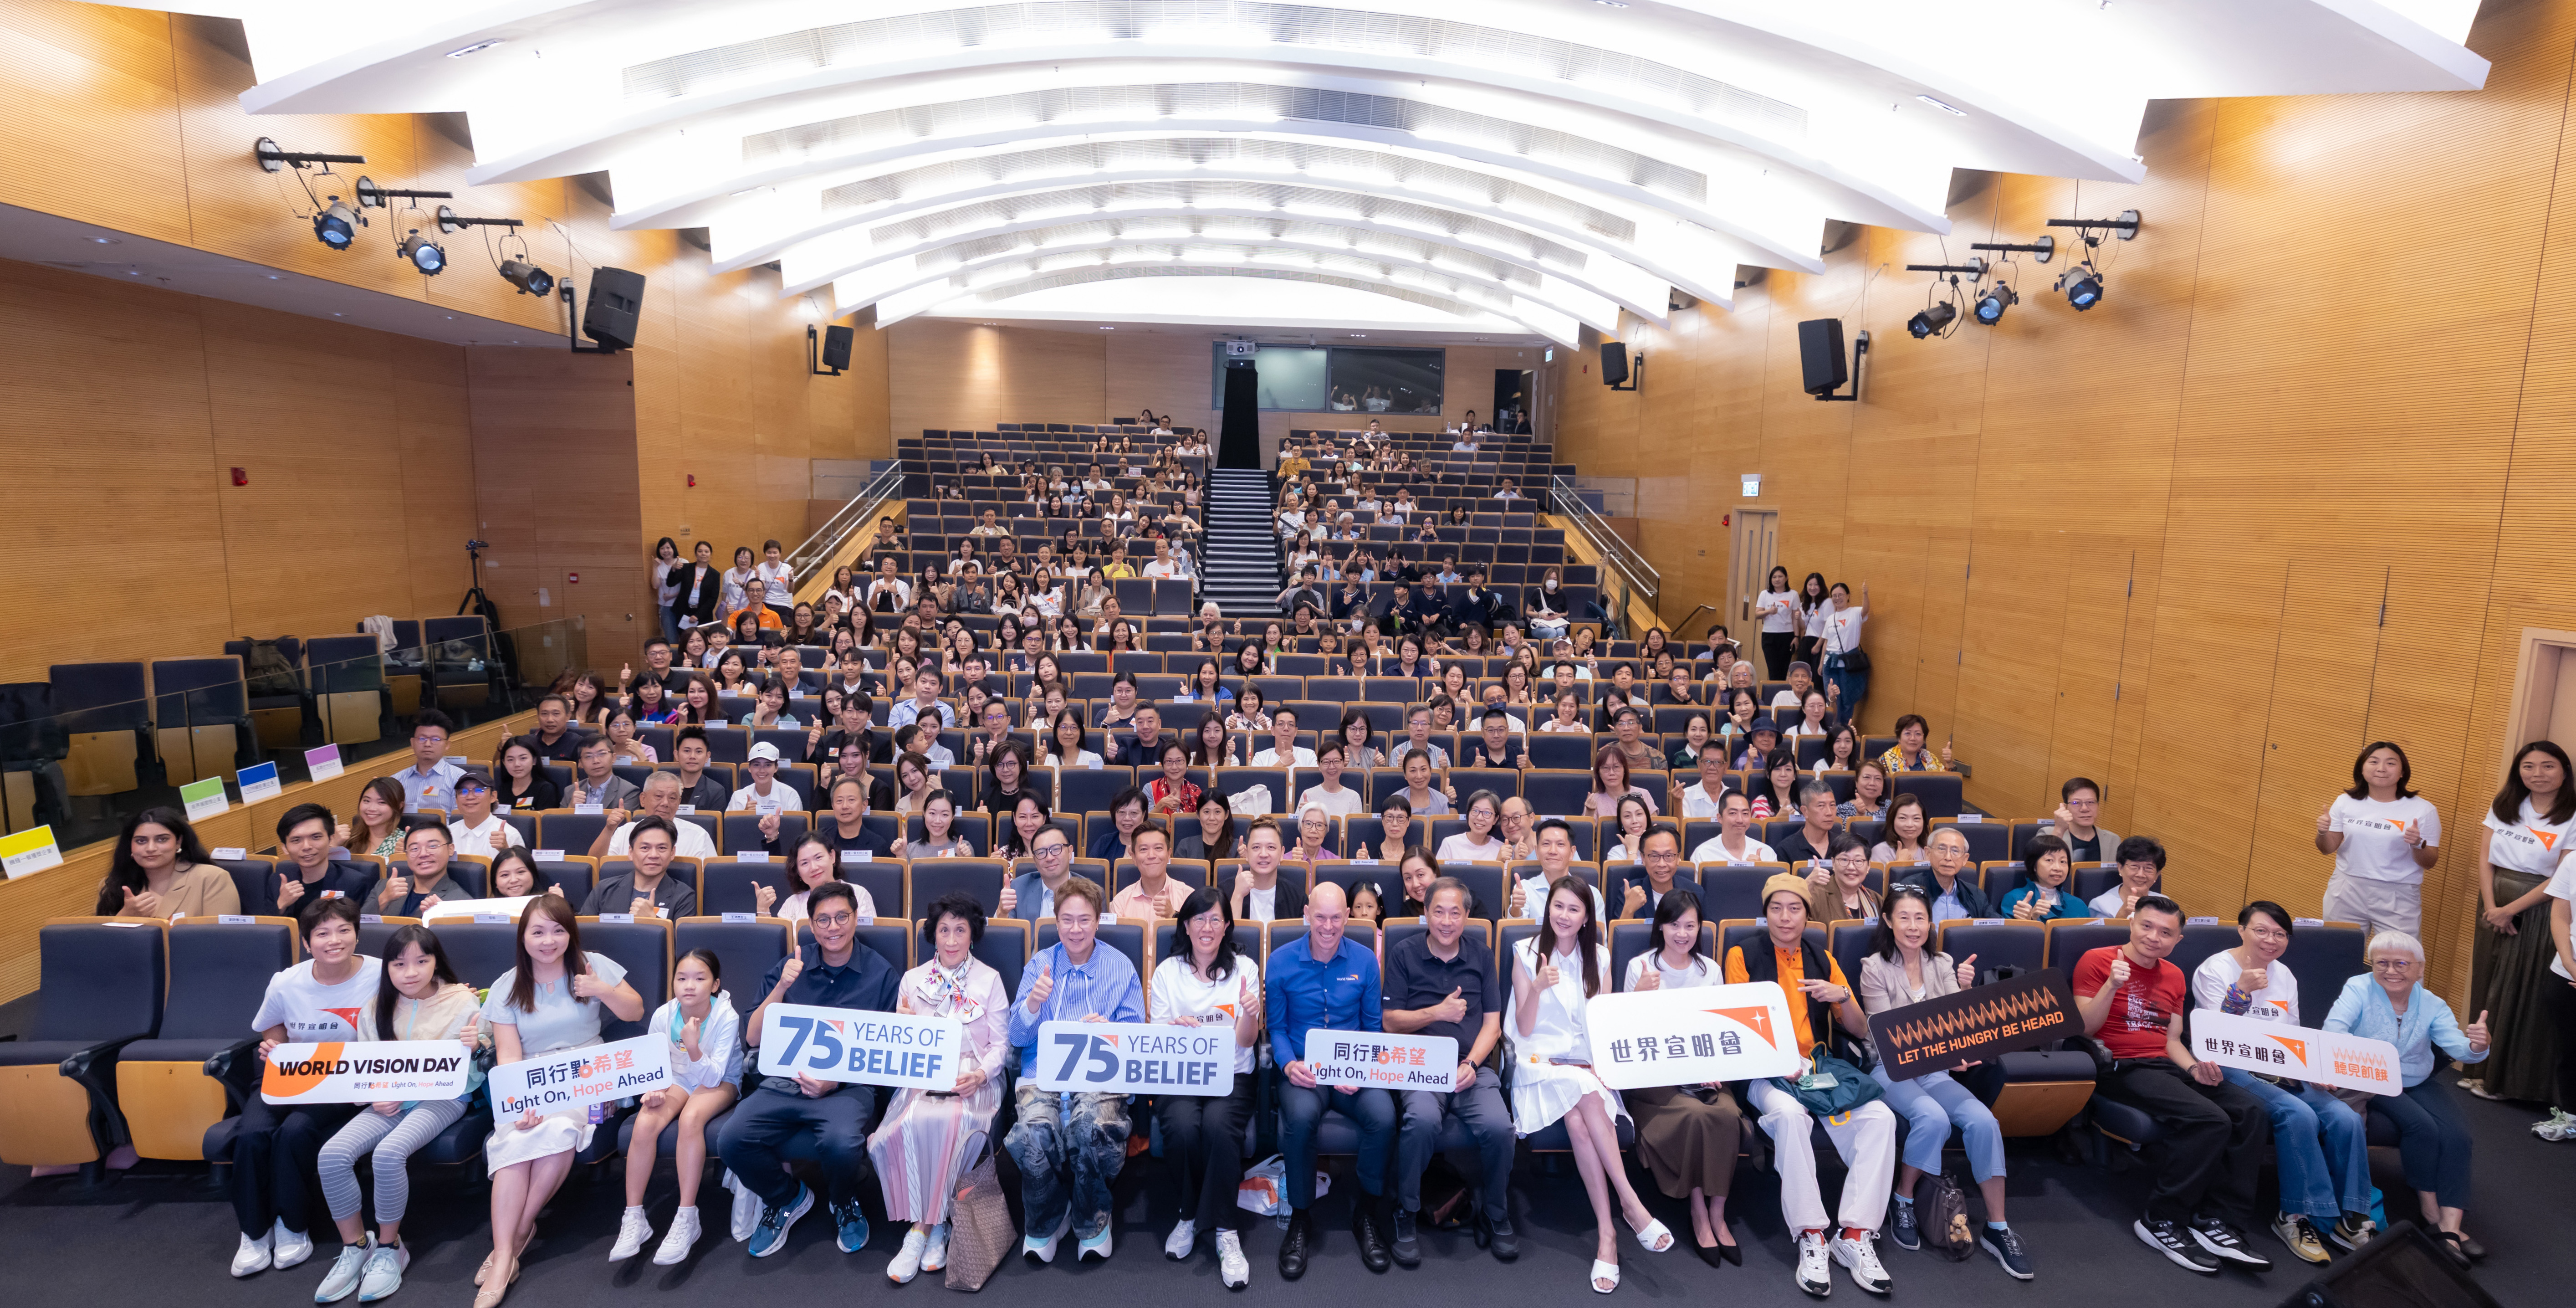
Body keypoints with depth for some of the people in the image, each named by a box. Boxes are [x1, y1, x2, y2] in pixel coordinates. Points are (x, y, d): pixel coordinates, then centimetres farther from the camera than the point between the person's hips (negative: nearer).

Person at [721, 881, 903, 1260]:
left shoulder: (880, 973, 2)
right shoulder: (789, 967, 10)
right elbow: (753, 1037, 6)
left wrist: (836, 1079, -13)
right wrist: (782, 987, -9)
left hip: (848, 1086, -3)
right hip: (785, 1081, 3)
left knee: (842, 1145, -33)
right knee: (731, 1141, -23)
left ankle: (843, 1203, 7)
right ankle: (787, 1198, 10)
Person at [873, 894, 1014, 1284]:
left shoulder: (990, 980, 8)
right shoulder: (912, 980, 14)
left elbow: (1001, 1043, 4)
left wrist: (981, 1074, -14)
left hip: (973, 1080, -2)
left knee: (947, 1121, -33)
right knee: (911, 1124, -31)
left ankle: (924, 1227, -16)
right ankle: (930, 1226, -16)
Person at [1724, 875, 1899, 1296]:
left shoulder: (1822, 959, 17)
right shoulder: (1743, 956, 6)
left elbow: (1861, 1030, 18)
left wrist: (1842, 996, -4)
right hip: (1766, 1072, -4)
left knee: (1880, 1116, -24)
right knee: (1790, 1114, -36)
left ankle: (1856, 1236, -19)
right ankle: (1812, 1238, -26)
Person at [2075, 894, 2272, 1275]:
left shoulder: (2175, 977, 19)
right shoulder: (2097, 961, -3)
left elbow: (2172, 1040, 20)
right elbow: (2083, 1029, -8)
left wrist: (2195, 1067, -2)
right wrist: (2112, 984, -21)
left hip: (2165, 1067, 7)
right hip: (2121, 1068, -7)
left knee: (2251, 1111, -17)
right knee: (2209, 1118, -28)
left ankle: (2219, 1223, -12)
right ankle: (2162, 1222, -15)